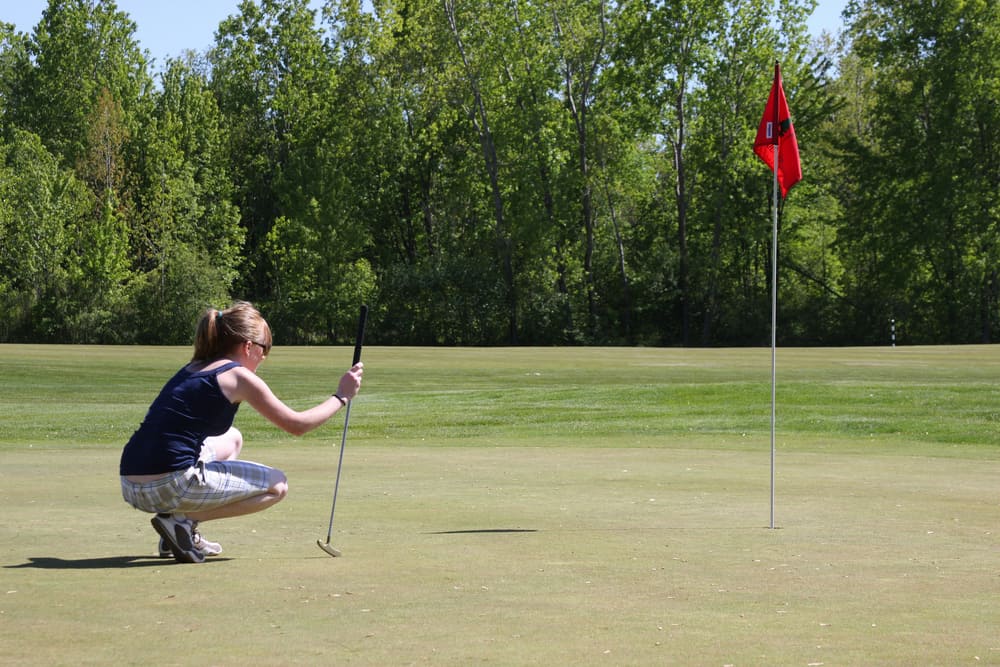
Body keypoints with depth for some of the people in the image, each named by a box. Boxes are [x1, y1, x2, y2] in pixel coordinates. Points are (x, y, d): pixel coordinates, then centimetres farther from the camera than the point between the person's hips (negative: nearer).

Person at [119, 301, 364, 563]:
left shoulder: (192, 369, 20)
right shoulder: (239, 376, -3)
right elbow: (296, 425, 5)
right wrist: (341, 396, 16)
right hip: (171, 485, -8)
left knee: (231, 440, 31)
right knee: (277, 485, 10)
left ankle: (188, 531, 17)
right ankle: (182, 521, -4)